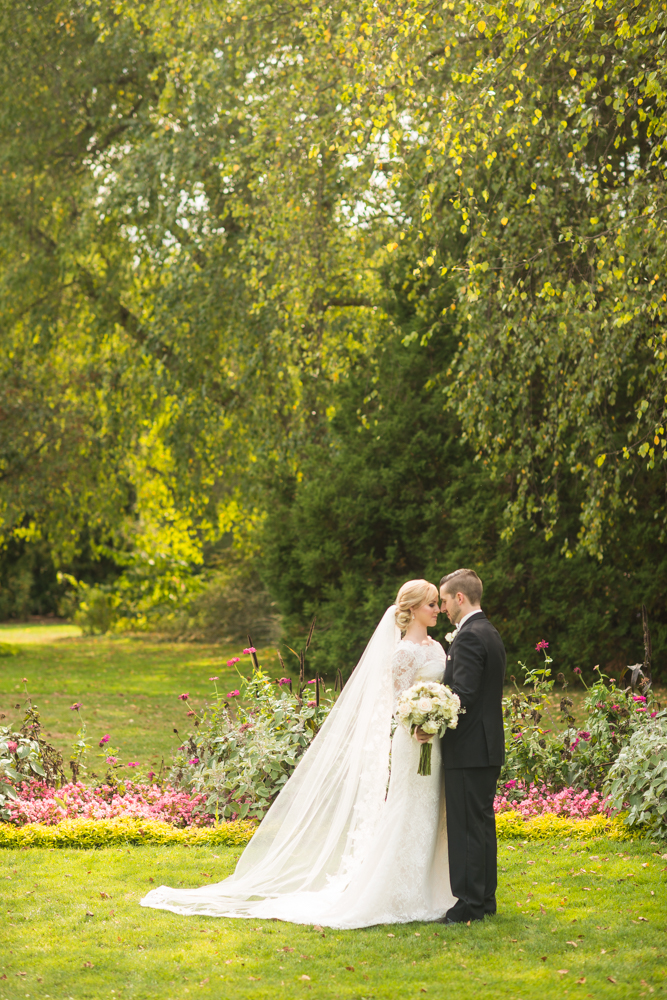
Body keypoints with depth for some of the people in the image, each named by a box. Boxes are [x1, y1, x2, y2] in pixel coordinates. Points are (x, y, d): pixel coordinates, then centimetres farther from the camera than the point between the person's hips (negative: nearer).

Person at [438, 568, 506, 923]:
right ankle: (486, 898, 20)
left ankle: (469, 903, -4)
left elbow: (463, 694, -23)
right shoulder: (490, 634, 16)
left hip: (468, 747, -10)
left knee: (466, 826, -6)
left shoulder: (469, 637, -16)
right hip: (488, 747, 10)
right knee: (482, 823, 14)